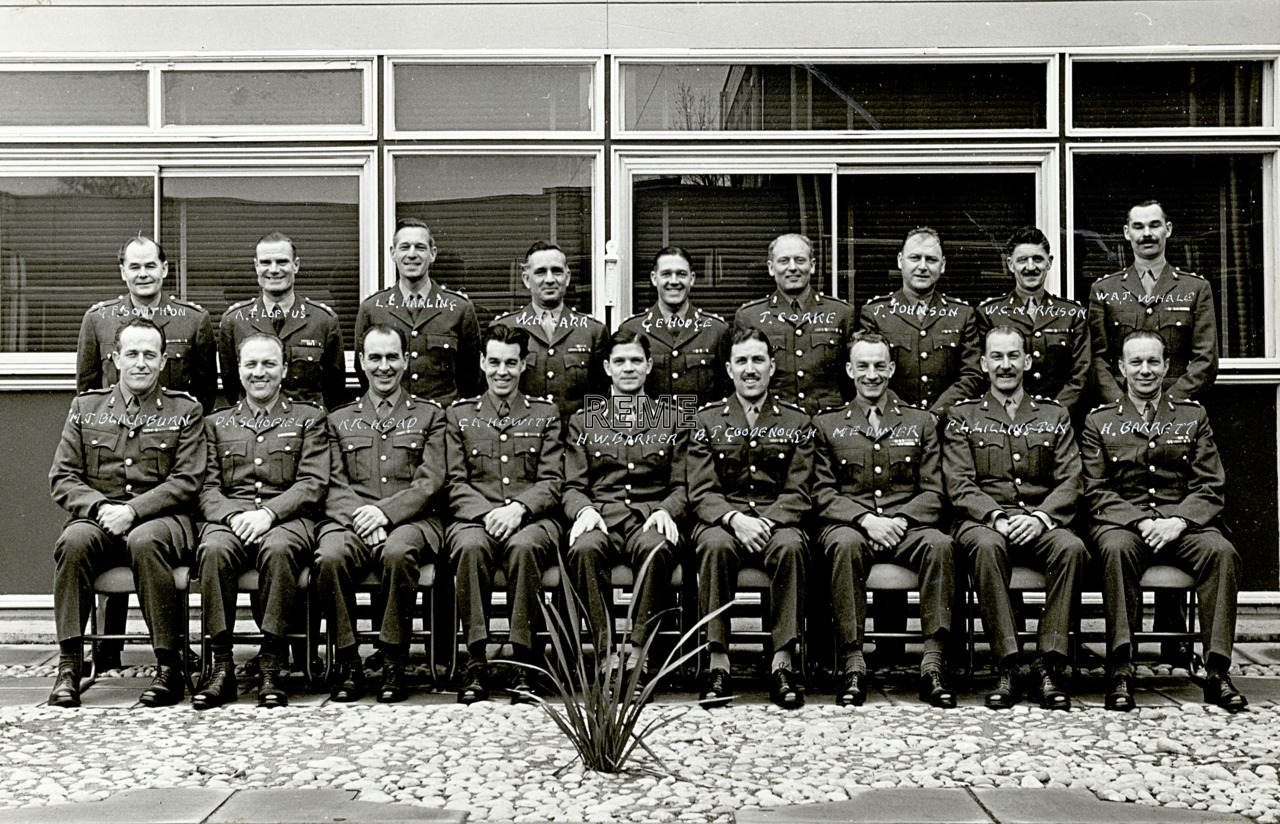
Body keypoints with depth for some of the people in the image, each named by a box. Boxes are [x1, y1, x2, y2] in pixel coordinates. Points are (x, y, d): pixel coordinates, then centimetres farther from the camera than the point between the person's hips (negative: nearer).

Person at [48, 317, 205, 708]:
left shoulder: (185, 410, 9)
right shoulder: (85, 407, 16)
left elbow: (186, 482, -1)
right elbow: (62, 478, 9)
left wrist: (132, 510, -15)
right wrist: (100, 506, -11)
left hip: (161, 517, -2)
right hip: (97, 515, 2)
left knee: (143, 541, -37)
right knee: (74, 541, -32)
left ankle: (169, 667, -28)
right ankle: (69, 666, -26)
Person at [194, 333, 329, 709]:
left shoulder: (309, 418, 16)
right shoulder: (217, 423, 23)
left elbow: (313, 484, 3)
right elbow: (208, 488, 12)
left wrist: (267, 512, -13)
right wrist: (234, 516, -10)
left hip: (287, 518, -2)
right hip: (229, 516, 2)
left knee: (277, 549, -37)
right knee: (213, 549, -33)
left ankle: (271, 667, -31)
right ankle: (222, 666, -26)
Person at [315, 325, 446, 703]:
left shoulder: (430, 415, 16)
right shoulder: (339, 420, 22)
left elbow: (430, 483, 3)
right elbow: (335, 487, 10)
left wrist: (385, 511, -13)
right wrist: (360, 518, -11)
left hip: (410, 520, -1)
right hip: (351, 520, 2)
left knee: (398, 553, -37)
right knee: (330, 556, -32)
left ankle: (394, 663, -23)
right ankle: (348, 663, -18)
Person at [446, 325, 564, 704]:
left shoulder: (545, 413, 15)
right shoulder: (458, 413, 16)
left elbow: (551, 482, 6)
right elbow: (456, 484, 7)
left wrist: (518, 508, -14)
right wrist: (487, 514, -12)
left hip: (531, 518, 0)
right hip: (475, 517, 1)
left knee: (523, 546, -36)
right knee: (470, 546, -35)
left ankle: (523, 664, -29)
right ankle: (477, 661, -28)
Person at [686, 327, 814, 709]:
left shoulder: (797, 422, 10)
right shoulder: (708, 419, 10)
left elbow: (797, 493, 3)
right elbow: (701, 493, 2)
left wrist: (766, 521, -17)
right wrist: (735, 518, -18)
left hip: (777, 521, 0)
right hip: (723, 520, 0)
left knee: (791, 546, -35)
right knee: (716, 545, -35)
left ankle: (783, 664, -31)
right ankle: (718, 664, -30)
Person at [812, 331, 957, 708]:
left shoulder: (921, 422, 17)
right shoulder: (827, 424, 15)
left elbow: (932, 493, 9)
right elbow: (823, 494, 6)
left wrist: (899, 520, -10)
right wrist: (865, 519, -13)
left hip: (907, 525, 1)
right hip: (849, 524, -1)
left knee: (939, 543, -33)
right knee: (845, 543, -37)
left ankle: (932, 666, -31)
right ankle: (853, 667, -34)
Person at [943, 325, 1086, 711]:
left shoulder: (1054, 416, 16)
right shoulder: (962, 416, 11)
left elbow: (1070, 483, 6)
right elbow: (960, 486, 1)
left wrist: (1040, 517, -14)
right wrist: (996, 517, -17)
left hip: (1039, 523, 2)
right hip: (983, 521, -1)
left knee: (1072, 546, -33)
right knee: (987, 546, -37)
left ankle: (1050, 666, -25)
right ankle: (1007, 667, -31)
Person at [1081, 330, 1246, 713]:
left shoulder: (1193, 416, 15)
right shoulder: (1099, 420, 11)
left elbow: (1210, 488, 7)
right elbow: (1097, 491, 3)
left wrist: (1178, 521, -12)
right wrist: (1142, 521, -14)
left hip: (1183, 521, 2)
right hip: (1122, 522, -1)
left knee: (1221, 551, -30)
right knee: (1117, 548, -36)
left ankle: (1218, 672, -25)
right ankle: (1120, 672, -34)